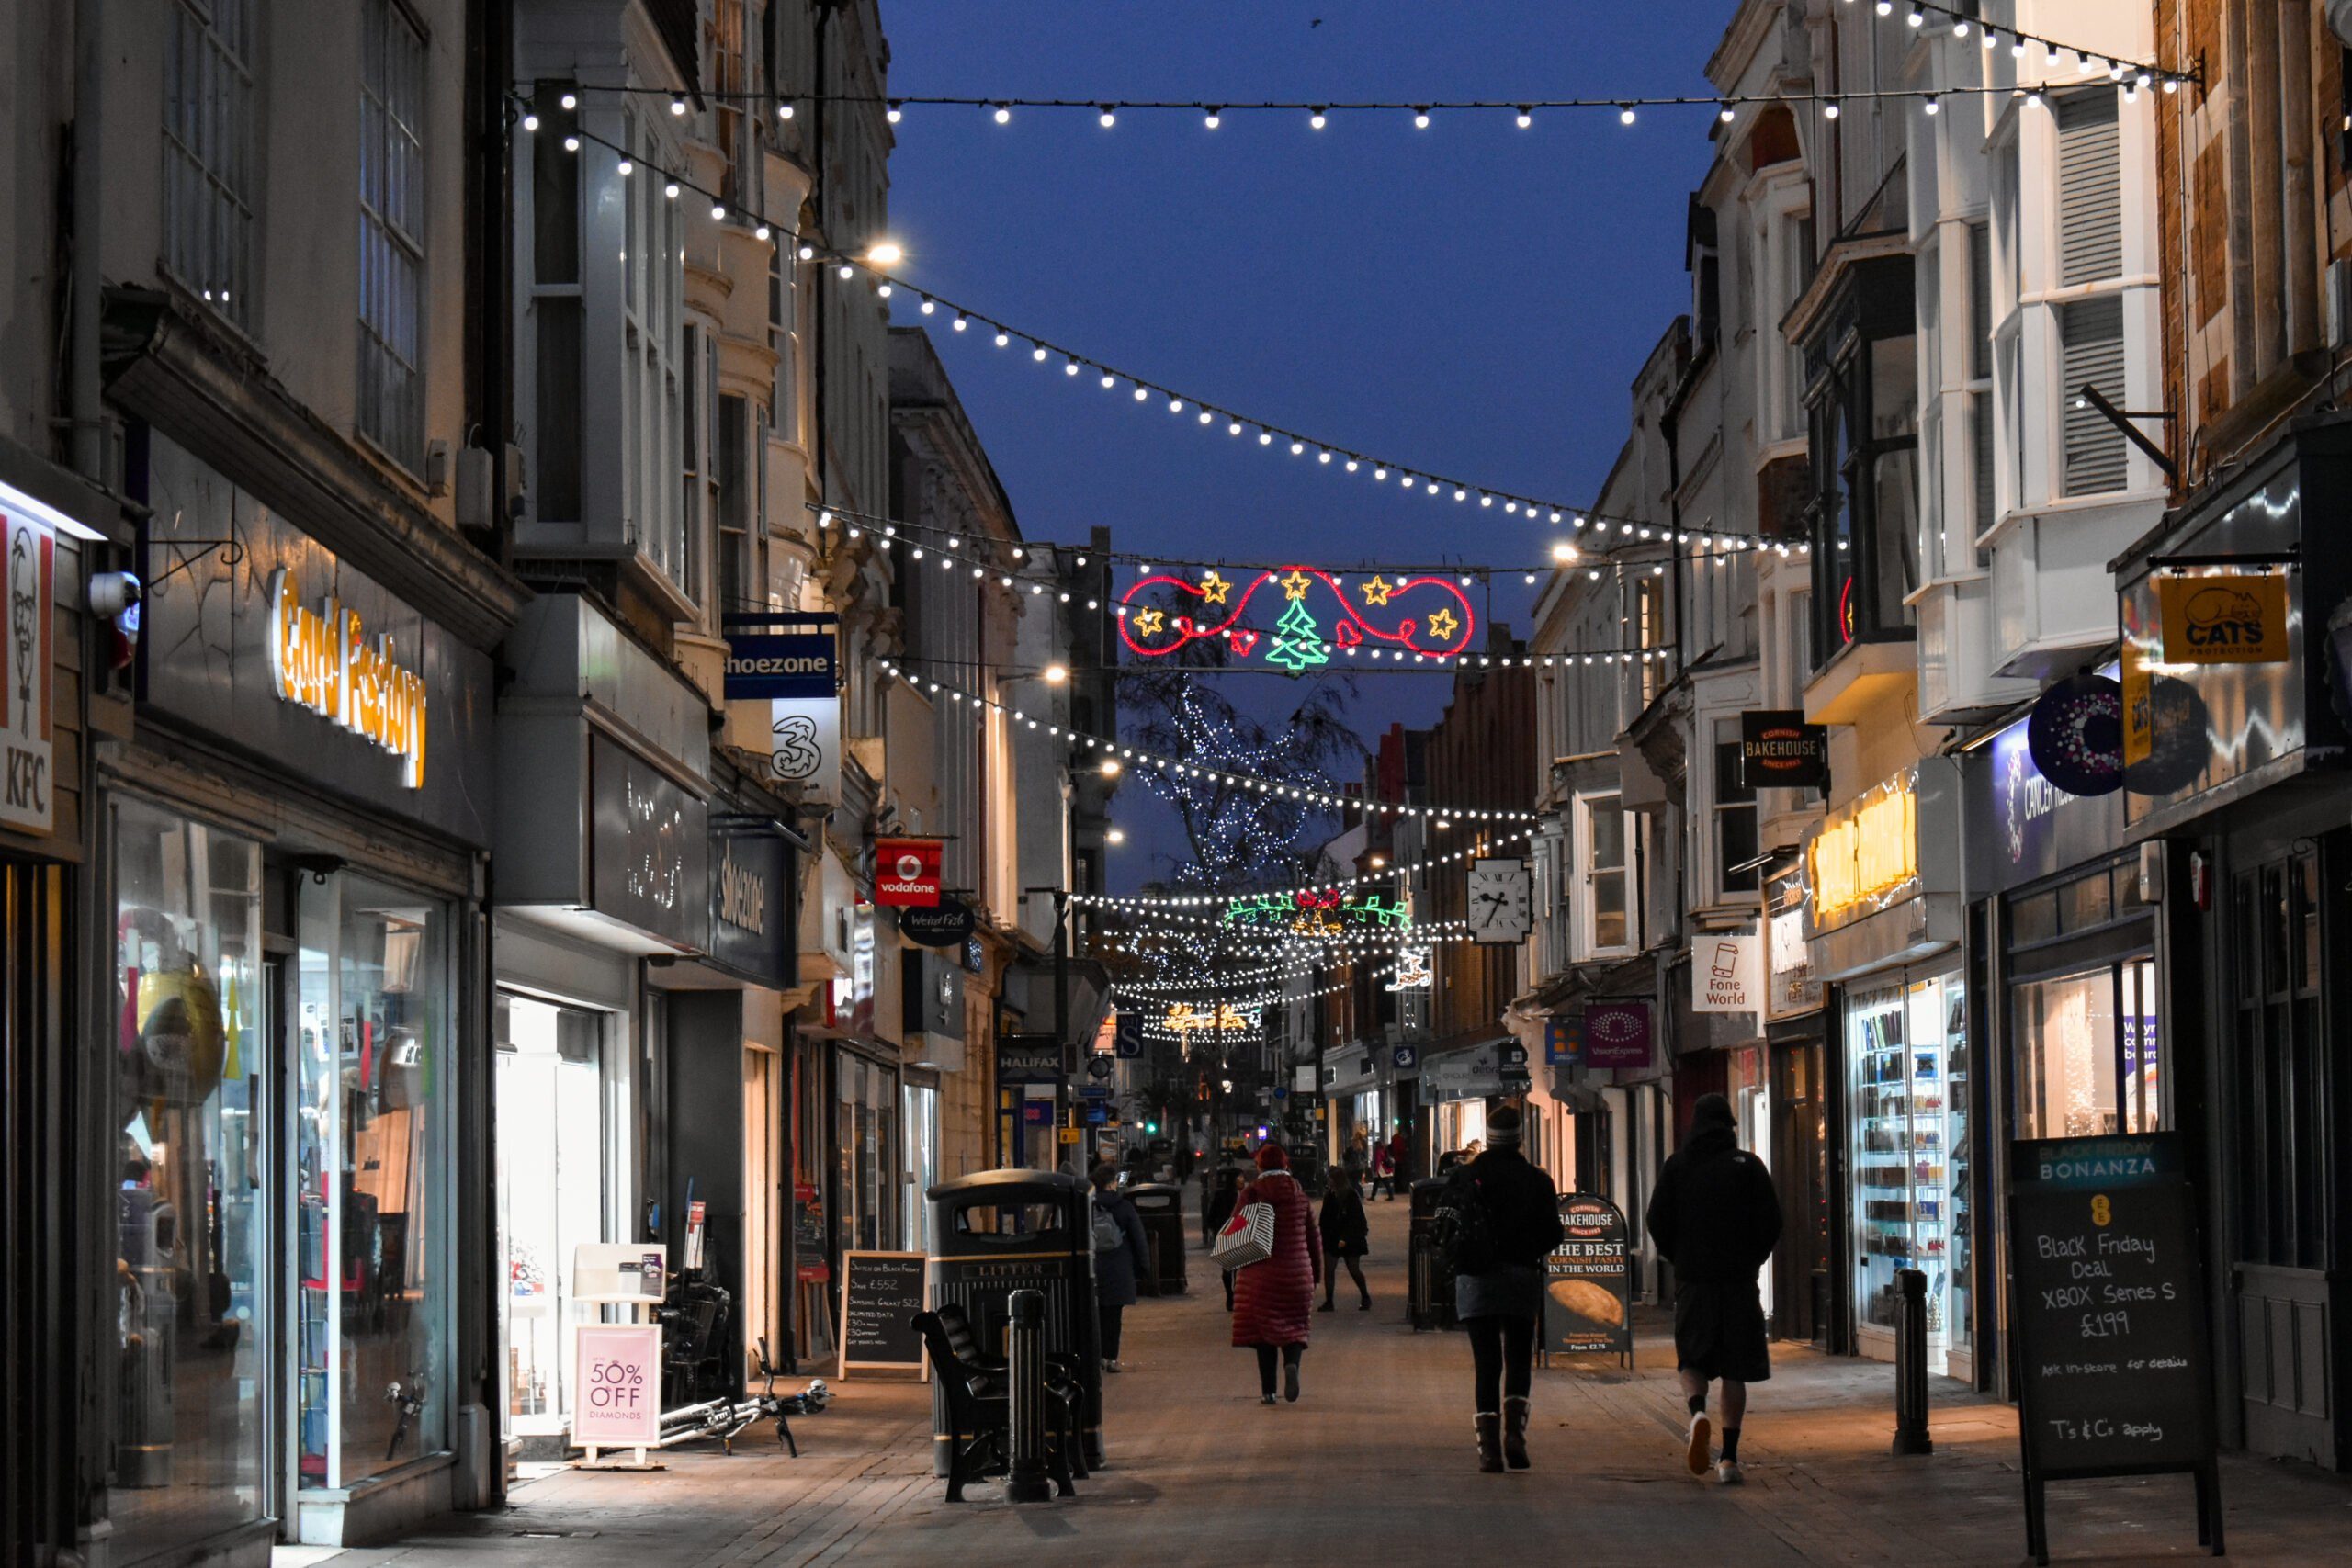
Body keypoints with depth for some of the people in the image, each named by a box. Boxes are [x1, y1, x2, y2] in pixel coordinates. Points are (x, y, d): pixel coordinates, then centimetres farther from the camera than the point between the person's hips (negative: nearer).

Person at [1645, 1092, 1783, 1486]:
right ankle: (1729, 1458, 1)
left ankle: (1698, 1413, -18)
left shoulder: (1677, 1165, 3)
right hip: (1739, 1279, 0)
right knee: (1735, 1370, 5)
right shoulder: (1748, 1165, 0)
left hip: (1692, 1279, 0)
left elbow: (1658, 1221, 0)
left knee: (1691, 1360, 13)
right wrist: (1752, 1259, 12)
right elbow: (1771, 1221, -3)